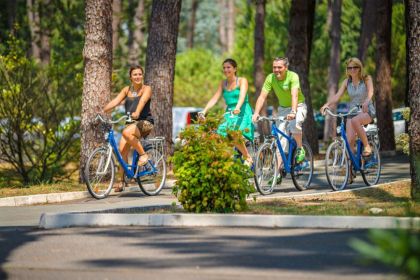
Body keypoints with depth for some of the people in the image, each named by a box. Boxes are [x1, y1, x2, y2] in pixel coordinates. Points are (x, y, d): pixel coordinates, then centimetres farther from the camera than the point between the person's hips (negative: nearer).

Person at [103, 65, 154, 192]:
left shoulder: (146, 89, -2)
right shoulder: (127, 90, 13)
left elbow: (142, 100, -22)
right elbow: (115, 101, 1)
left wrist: (137, 112, -42)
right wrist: (102, 111, -15)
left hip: (144, 122, -5)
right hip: (130, 123, 5)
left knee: (127, 132, -36)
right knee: (122, 150, -11)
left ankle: (143, 154, -17)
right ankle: (121, 182, -3)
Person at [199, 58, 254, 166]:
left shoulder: (242, 81, -1)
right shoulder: (223, 83, 14)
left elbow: (242, 96, -18)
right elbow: (215, 98, 5)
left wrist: (237, 108, -39)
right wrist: (204, 111, -11)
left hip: (242, 113, -6)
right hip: (229, 114, 6)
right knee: (221, 135, -16)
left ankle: (248, 157, -11)